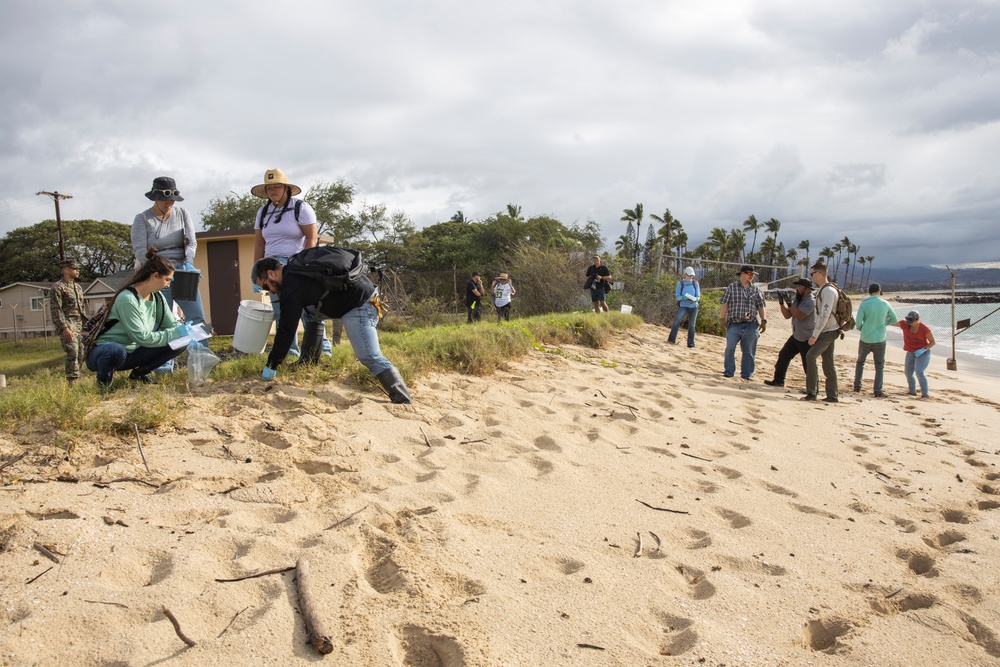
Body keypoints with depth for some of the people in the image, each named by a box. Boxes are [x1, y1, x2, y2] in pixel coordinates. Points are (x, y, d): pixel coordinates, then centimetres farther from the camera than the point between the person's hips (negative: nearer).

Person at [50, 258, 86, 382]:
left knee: (81, 353, 5)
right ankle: (73, 379, -14)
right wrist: (64, 328, -19)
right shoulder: (58, 287, -6)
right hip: (67, 323, -8)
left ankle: (76, 376, 13)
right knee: (72, 352, -16)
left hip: (79, 324, 8)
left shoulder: (78, 287, 18)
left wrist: (84, 325, 18)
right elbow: (56, 310, -12)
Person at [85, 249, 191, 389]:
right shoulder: (127, 299, -24)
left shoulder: (157, 297, 0)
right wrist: (175, 334, -25)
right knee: (116, 351, -43)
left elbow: (172, 324, 4)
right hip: (106, 351, -7)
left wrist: (188, 336, -16)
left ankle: (139, 372, 7)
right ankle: (104, 376, -7)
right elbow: (141, 337, -27)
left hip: (132, 353, 7)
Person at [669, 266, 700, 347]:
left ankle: (691, 344, 12)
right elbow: (677, 296, -1)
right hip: (683, 306, -2)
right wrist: (684, 297, -22)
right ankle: (672, 339, -23)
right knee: (677, 321, -24)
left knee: (691, 326, 6)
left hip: (693, 306, 2)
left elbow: (698, 296, 8)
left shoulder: (695, 283, 8)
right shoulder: (680, 283, 2)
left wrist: (695, 299, -16)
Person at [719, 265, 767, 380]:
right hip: (734, 324, -2)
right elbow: (724, 304, 1)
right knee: (730, 348, -7)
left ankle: (746, 374, 15)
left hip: (751, 325, 3)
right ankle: (729, 371, 7)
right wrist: (723, 319, -5)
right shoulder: (732, 287, 4)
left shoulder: (756, 289, 12)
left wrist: (764, 320, 6)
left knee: (749, 351, 5)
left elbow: (761, 306, 15)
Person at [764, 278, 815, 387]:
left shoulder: (811, 301, -17)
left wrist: (789, 303, -24)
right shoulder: (798, 300, 11)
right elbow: (787, 315, 9)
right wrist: (781, 303, -3)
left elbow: (799, 316, -27)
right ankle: (779, 380, 18)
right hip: (796, 336, 9)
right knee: (783, 355, 9)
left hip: (807, 339, -9)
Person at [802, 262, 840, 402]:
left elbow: (825, 315, -23)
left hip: (828, 332, -10)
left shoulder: (828, 291, -17)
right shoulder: (822, 290, 14)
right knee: (828, 364, 10)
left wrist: (815, 335, -22)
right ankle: (833, 396, 15)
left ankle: (812, 392, -15)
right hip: (827, 332, 10)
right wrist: (815, 331, 16)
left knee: (810, 356, -17)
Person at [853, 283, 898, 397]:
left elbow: (858, 323, -11)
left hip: (865, 339, 0)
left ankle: (857, 386, 22)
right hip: (880, 340, 1)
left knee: (860, 361, 21)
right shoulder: (885, 304, -1)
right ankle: (878, 391, 1)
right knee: (879, 366, 9)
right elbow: (894, 320, 11)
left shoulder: (864, 304, -8)